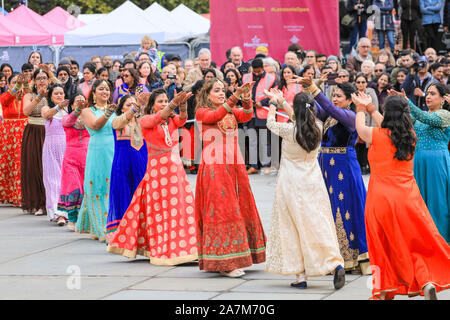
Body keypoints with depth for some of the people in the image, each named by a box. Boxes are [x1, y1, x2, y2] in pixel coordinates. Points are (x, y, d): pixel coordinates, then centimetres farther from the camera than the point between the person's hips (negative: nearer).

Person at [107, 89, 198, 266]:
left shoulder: (172, 121, 13)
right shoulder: (146, 120, 1)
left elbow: (182, 119, -8)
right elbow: (158, 118, -20)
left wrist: (182, 105, -30)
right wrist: (173, 104, -36)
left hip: (176, 168, 5)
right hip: (157, 168, -5)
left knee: (181, 206, 1)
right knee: (160, 209, -5)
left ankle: (181, 247, 8)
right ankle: (162, 250, 0)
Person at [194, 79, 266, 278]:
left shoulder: (231, 112, 16)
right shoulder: (202, 112, 2)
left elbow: (246, 116, -5)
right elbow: (216, 115, -20)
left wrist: (247, 99, -24)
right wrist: (236, 96, -30)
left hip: (234, 166, 6)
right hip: (214, 166, -6)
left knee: (238, 208, 5)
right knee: (220, 210, -8)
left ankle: (233, 259, 12)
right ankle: (223, 263, -6)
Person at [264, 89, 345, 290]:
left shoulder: (289, 130, -16)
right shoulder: (317, 128, -4)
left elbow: (270, 122, 6)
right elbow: (301, 119, 18)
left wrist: (274, 103, 26)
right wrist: (282, 102, 32)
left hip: (291, 185, -4)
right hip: (314, 183, 4)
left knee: (293, 228, 4)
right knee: (318, 225, 6)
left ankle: (300, 275, 5)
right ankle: (336, 264, -10)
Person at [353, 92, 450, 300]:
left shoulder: (377, 135, -11)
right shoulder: (410, 135, 2)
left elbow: (360, 127, 11)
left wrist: (361, 109, 32)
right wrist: (369, 108, 32)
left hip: (381, 197, -3)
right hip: (408, 197, 3)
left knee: (382, 245, 8)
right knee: (414, 242, 9)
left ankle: (383, 292, 13)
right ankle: (427, 281, -9)